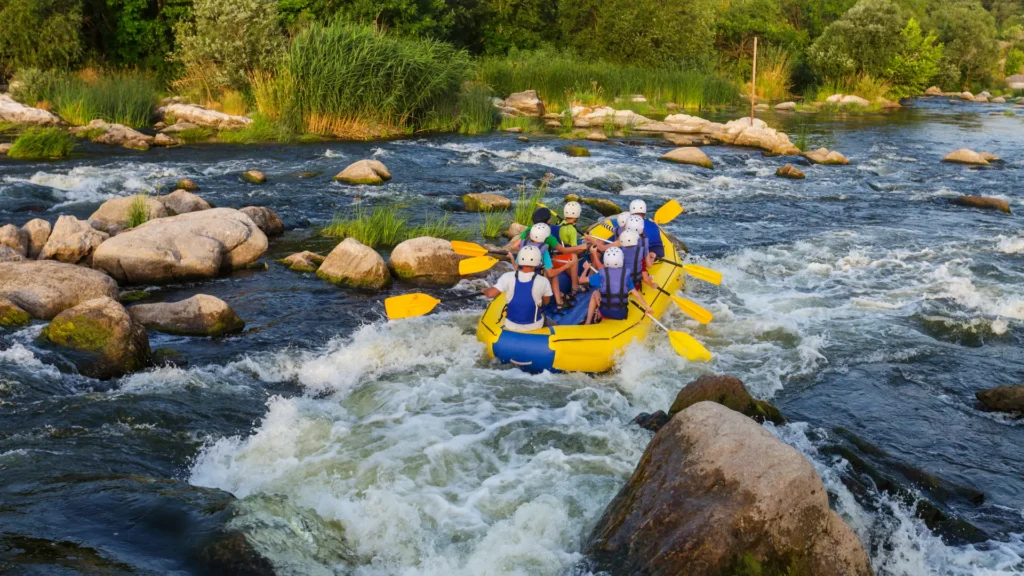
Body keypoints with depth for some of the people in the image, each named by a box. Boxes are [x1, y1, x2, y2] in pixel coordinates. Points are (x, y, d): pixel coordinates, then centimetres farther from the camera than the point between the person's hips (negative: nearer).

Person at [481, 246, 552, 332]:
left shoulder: (508, 277, -17)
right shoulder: (543, 281, -17)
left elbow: (490, 294, -20)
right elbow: (546, 302, -1)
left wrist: (484, 290, 2)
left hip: (511, 327, 1)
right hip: (534, 327, -1)